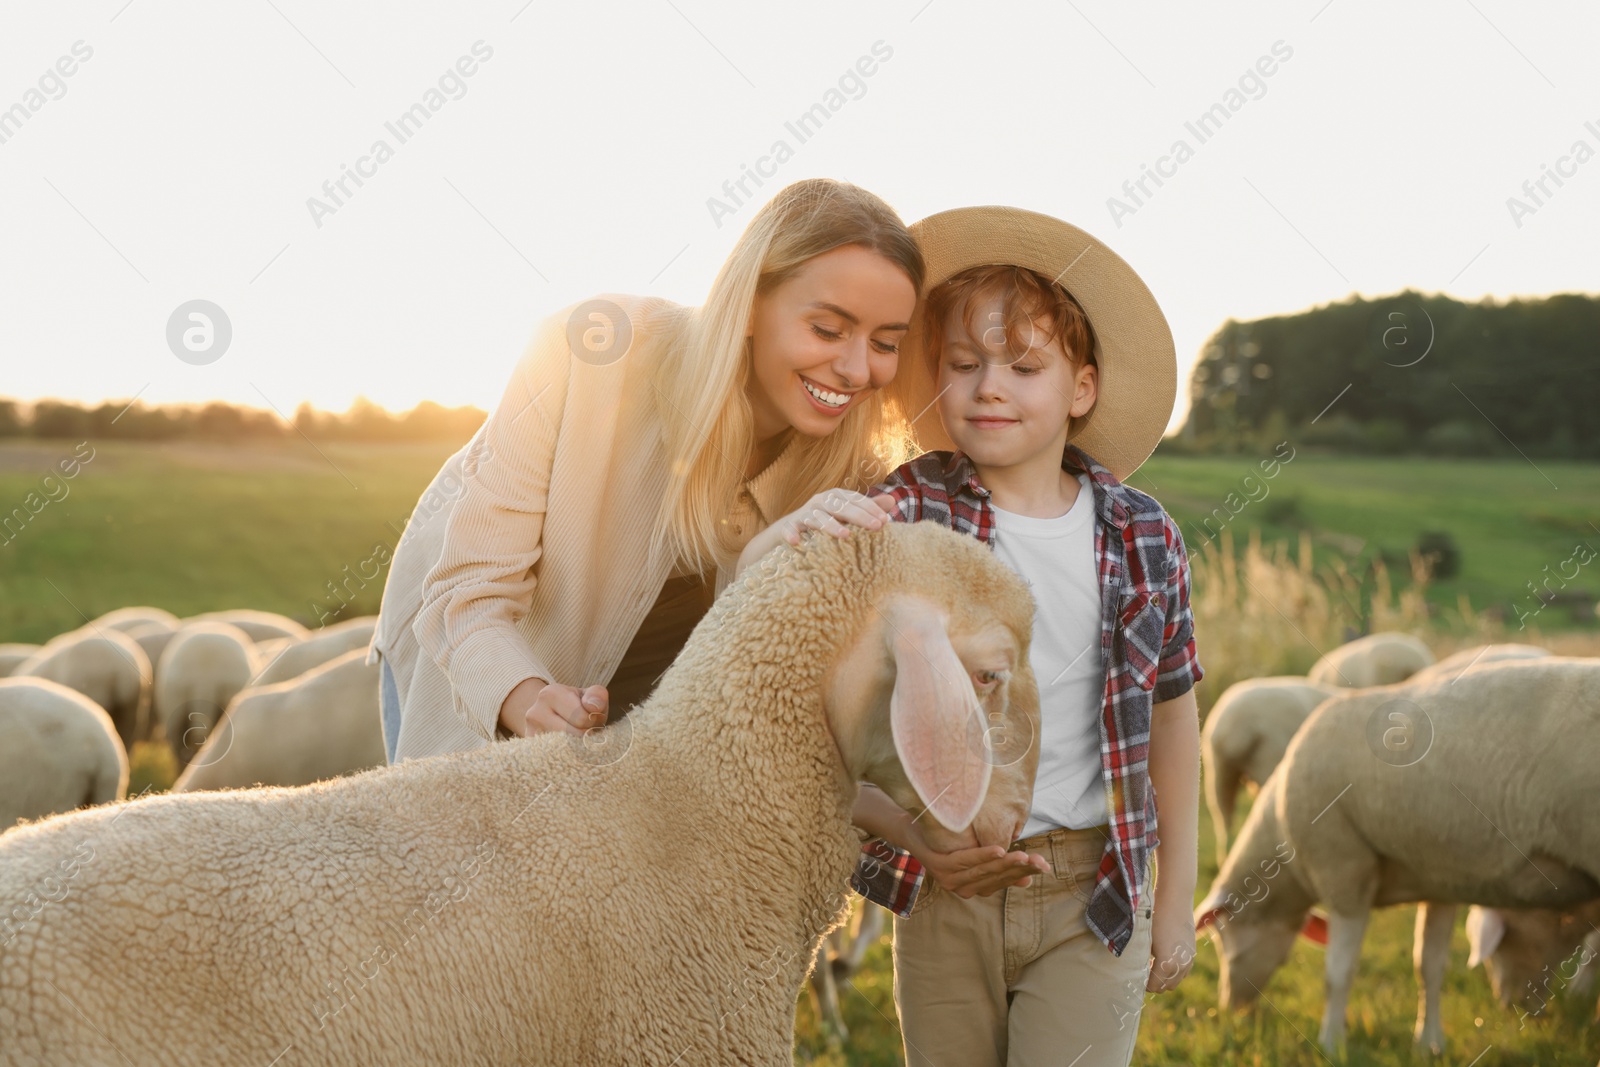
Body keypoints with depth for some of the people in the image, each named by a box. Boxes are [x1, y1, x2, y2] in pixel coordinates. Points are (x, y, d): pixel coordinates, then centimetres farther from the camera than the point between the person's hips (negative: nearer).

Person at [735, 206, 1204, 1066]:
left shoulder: (1141, 536, -1)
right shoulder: (903, 514, -7)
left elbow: (1171, 713, 8)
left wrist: (1177, 895, 12)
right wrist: (778, 540, -37)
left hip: (1094, 895, 0)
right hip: (944, 885, 0)